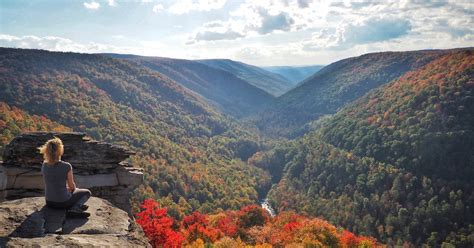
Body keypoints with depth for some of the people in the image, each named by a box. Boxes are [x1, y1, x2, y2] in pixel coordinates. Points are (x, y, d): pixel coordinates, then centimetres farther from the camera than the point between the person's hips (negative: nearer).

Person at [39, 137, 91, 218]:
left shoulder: (44, 165, -6)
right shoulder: (66, 166, -22)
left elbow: (51, 182, 9)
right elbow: (72, 186, -9)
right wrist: (74, 189, 15)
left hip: (49, 202, 5)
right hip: (63, 202, -5)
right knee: (87, 192, 21)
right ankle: (74, 209, -3)